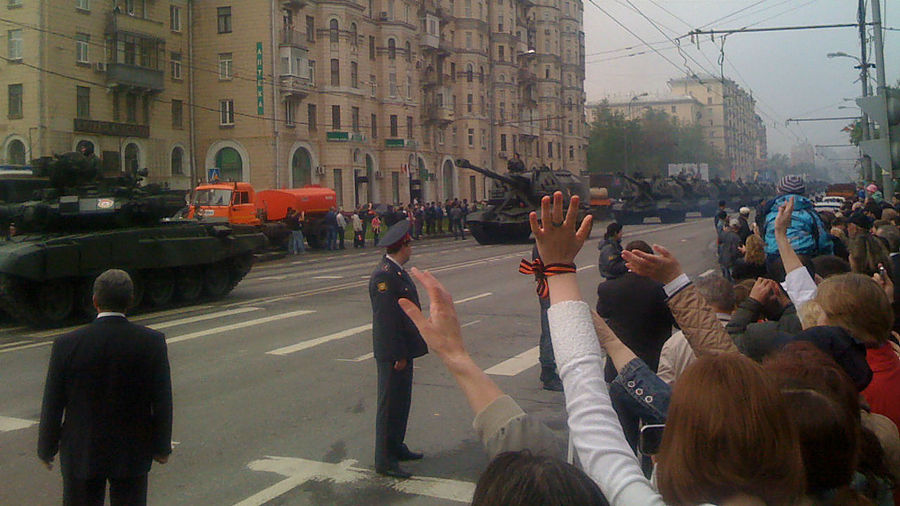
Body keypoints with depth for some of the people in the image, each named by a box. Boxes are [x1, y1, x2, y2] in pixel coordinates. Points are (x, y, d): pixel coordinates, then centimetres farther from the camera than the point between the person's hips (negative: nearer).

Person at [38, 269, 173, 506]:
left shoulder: (67, 345, -14)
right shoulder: (153, 342, -13)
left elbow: (53, 405, -6)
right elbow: (162, 402, -8)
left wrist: (47, 449, 8)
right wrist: (162, 447, 4)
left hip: (81, 454, 0)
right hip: (132, 453, 0)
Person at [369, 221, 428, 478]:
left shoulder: (397, 271, 10)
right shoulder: (384, 276, -21)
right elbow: (387, 319, -23)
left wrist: (406, 351, 17)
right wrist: (398, 355, -21)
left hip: (404, 349, 10)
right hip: (393, 353, -10)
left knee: (401, 401, 19)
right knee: (390, 404, -1)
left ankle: (396, 447, 32)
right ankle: (385, 460, 8)